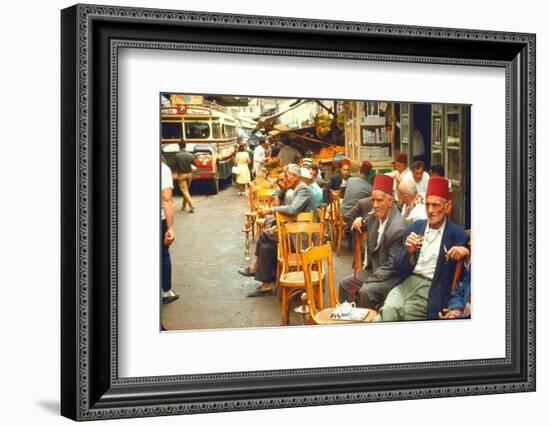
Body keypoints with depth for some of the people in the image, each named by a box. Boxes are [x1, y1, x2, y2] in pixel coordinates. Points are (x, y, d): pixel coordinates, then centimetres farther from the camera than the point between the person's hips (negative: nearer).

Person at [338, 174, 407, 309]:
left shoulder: (398, 227, -23)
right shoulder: (375, 217, 1)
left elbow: (392, 265, -22)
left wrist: (368, 282, -21)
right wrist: (358, 223, 1)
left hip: (392, 275, -9)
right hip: (373, 269, 9)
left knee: (366, 291, -29)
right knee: (345, 284, 7)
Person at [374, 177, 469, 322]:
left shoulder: (457, 235, 1)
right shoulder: (415, 227, 13)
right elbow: (397, 266, 13)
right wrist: (408, 251, -8)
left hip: (431, 288, -3)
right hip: (406, 282, 3)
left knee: (407, 311, -30)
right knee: (389, 309, -28)